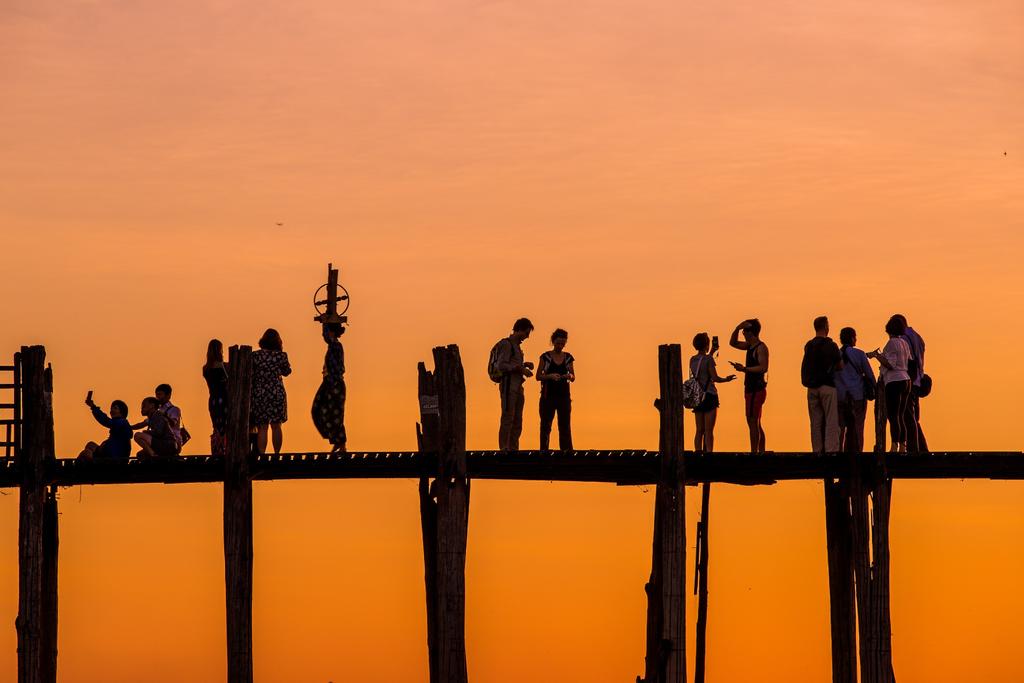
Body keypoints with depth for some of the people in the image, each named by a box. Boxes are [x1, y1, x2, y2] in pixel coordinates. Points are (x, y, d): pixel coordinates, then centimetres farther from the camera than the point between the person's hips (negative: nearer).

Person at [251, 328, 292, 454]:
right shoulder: (281, 355, -4)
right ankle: (277, 454, 14)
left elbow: (250, 376, -3)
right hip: (277, 394, 1)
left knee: (262, 428, 0)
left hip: (260, 394, -1)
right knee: (276, 426, 11)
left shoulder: (255, 355, -6)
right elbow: (287, 372, 12)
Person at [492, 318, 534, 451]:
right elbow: (501, 366, -18)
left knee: (517, 421, 8)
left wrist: (525, 365, 9)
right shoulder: (506, 344, -9)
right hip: (508, 386, -9)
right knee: (507, 420, -11)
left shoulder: (516, 345, 20)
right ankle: (504, 450, -11)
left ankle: (513, 450, 10)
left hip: (518, 387, 9)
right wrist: (521, 369, -20)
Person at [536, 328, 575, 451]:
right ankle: (544, 450, 1)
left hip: (563, 396, 2)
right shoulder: (545, 357, 0)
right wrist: (550, 376, -20)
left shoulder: (568, 357, 8)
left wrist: (569, 376, -13)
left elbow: (573, 377, 10)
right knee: (546, 424, -1)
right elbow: (538, 376, -2)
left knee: (565, 425, 0)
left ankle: (566, 450, 0)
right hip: (548, 395, -2)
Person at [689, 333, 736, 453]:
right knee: (709, 431, -5)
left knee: (699, 430, 10)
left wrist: (711, 353, 32)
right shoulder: (708, 359, -12)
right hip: (709, 396, -6)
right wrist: (726, 379, 5)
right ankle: (709, 453, -9)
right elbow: (715, 378, -13)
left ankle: (698, 452, 9)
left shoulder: (692, 360, 7)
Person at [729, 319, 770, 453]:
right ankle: (761, 452, 18)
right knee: (756, 424, 14)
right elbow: (733, 343, 25)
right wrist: (737, 328, 9)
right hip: (751, 389, 10)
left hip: (756, 390, -10)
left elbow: (763, 367, -24)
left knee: (752, 422, -13)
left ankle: (754, 452, -16)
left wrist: (744, 369, -24)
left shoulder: (761, 348, -13)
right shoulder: (750, 346, 15)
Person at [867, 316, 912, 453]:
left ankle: (895, 447, -16)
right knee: (900, 416, 11)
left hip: (894, 381, -8)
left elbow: (890, 365, -16)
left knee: (893, 416, -10)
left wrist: (877, 355, -10)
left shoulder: (892, 343, -10)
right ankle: (903, 446, 8)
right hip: (906, 380, 8)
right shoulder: (904, 343, 13)